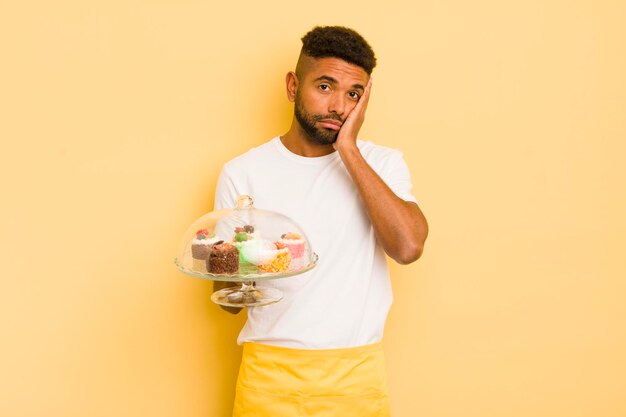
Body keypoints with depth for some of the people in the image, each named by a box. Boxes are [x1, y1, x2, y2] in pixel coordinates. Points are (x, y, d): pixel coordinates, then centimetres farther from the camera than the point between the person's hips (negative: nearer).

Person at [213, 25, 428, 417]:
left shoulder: (383, 164, -2)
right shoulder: (243, 173, -2)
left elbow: (409, 246, -21)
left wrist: (349, 151, -16)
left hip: (356, 372, 0)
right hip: (269, 371, 0)